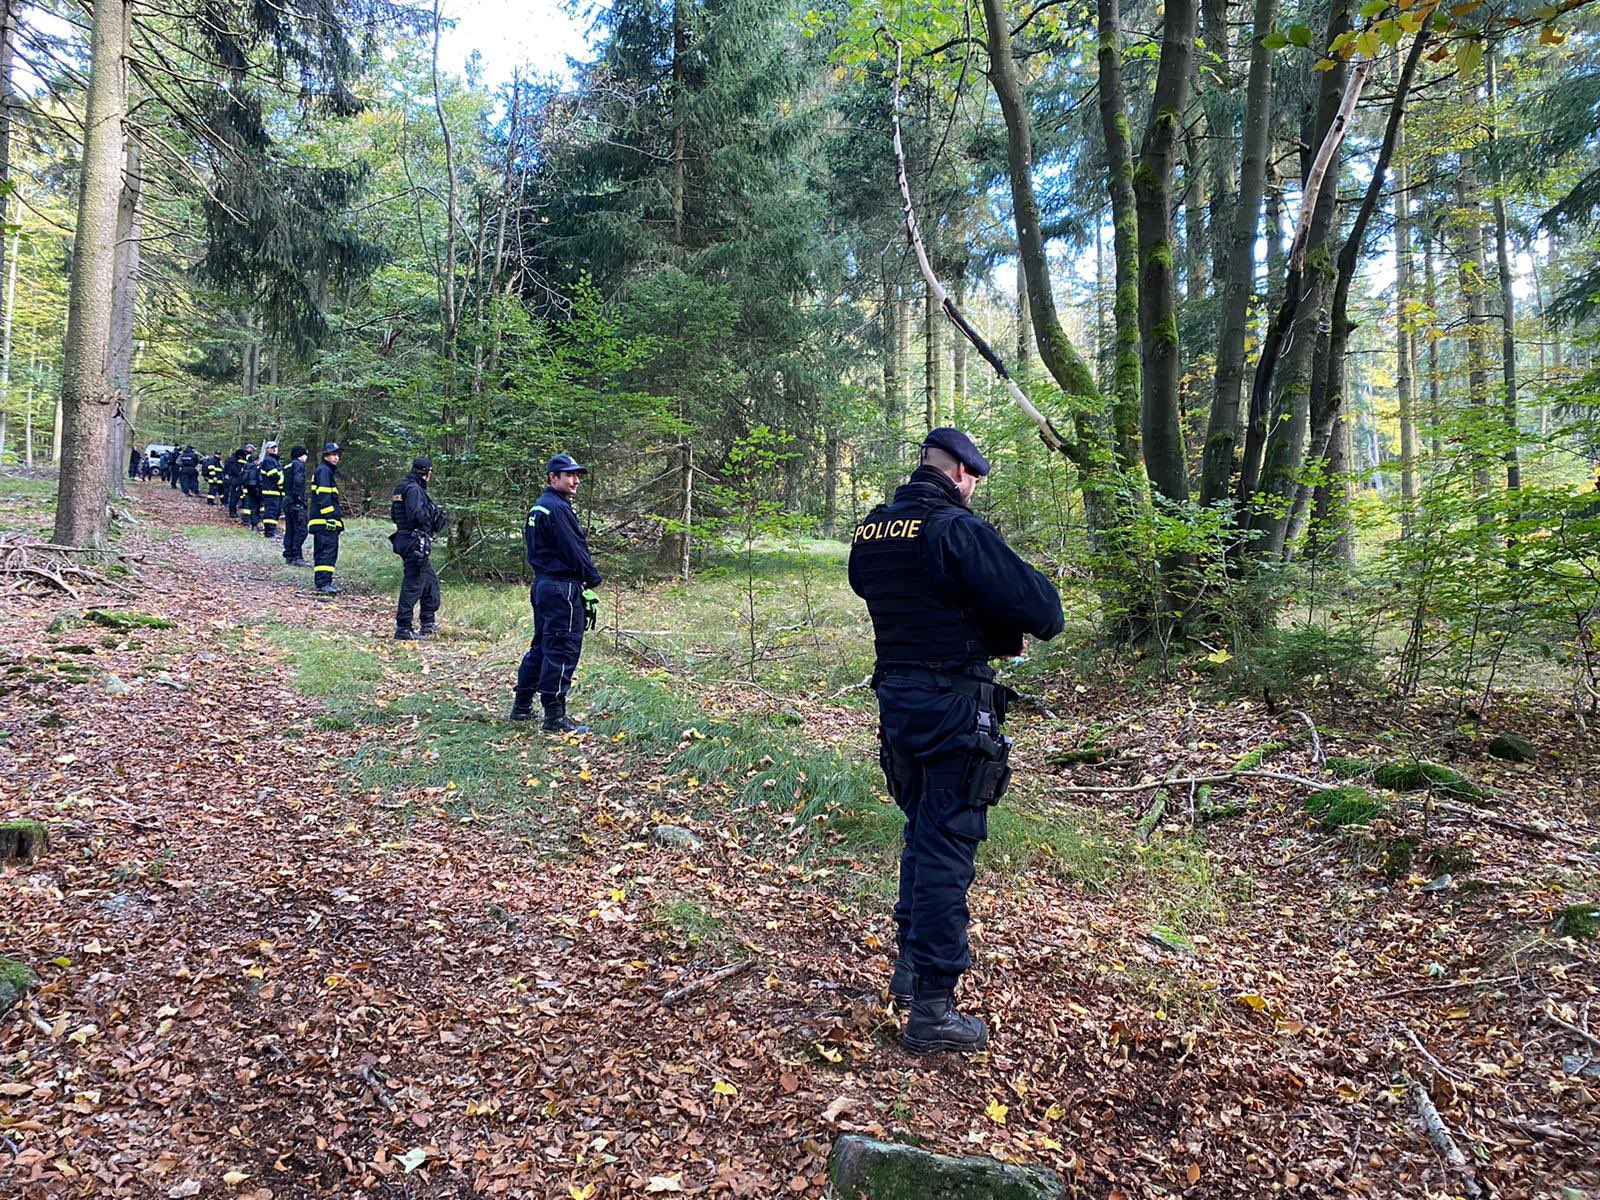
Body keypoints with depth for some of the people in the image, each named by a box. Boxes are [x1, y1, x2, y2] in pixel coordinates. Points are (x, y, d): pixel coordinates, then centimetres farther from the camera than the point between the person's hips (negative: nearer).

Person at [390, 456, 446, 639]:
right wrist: (434, 511, -9)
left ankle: (428, 624, 27)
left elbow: (393, 515, 19)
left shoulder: (402, 487, 15)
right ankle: (403, 629, -5)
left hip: (404, 539, 11)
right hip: (414, 542, -11)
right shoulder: (414, 489, -15)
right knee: (413, 585, -7)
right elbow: (417, 514, -27)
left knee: (430, 581, 20)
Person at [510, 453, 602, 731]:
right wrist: (593, 579, -4)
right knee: (562, 650, -6)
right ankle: (555, 717, -2)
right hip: (563, 588, -10)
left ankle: (522, 706, 24)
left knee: (541, 646, 18)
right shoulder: (557, 508, -15)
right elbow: (573, 550, -18)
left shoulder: (537, 508, 17)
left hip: (542, 583, 10)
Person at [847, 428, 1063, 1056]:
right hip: (953, 706, -7)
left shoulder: (870, 529, 6)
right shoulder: (959, 530, -17)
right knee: (946, 847, 0)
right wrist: (1042, 593, 5)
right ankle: (931, 1009, 9)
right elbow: (1042, 613, -19)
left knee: (921, 828, 23)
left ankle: (910, 965, 35)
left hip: (894, 697, 7)